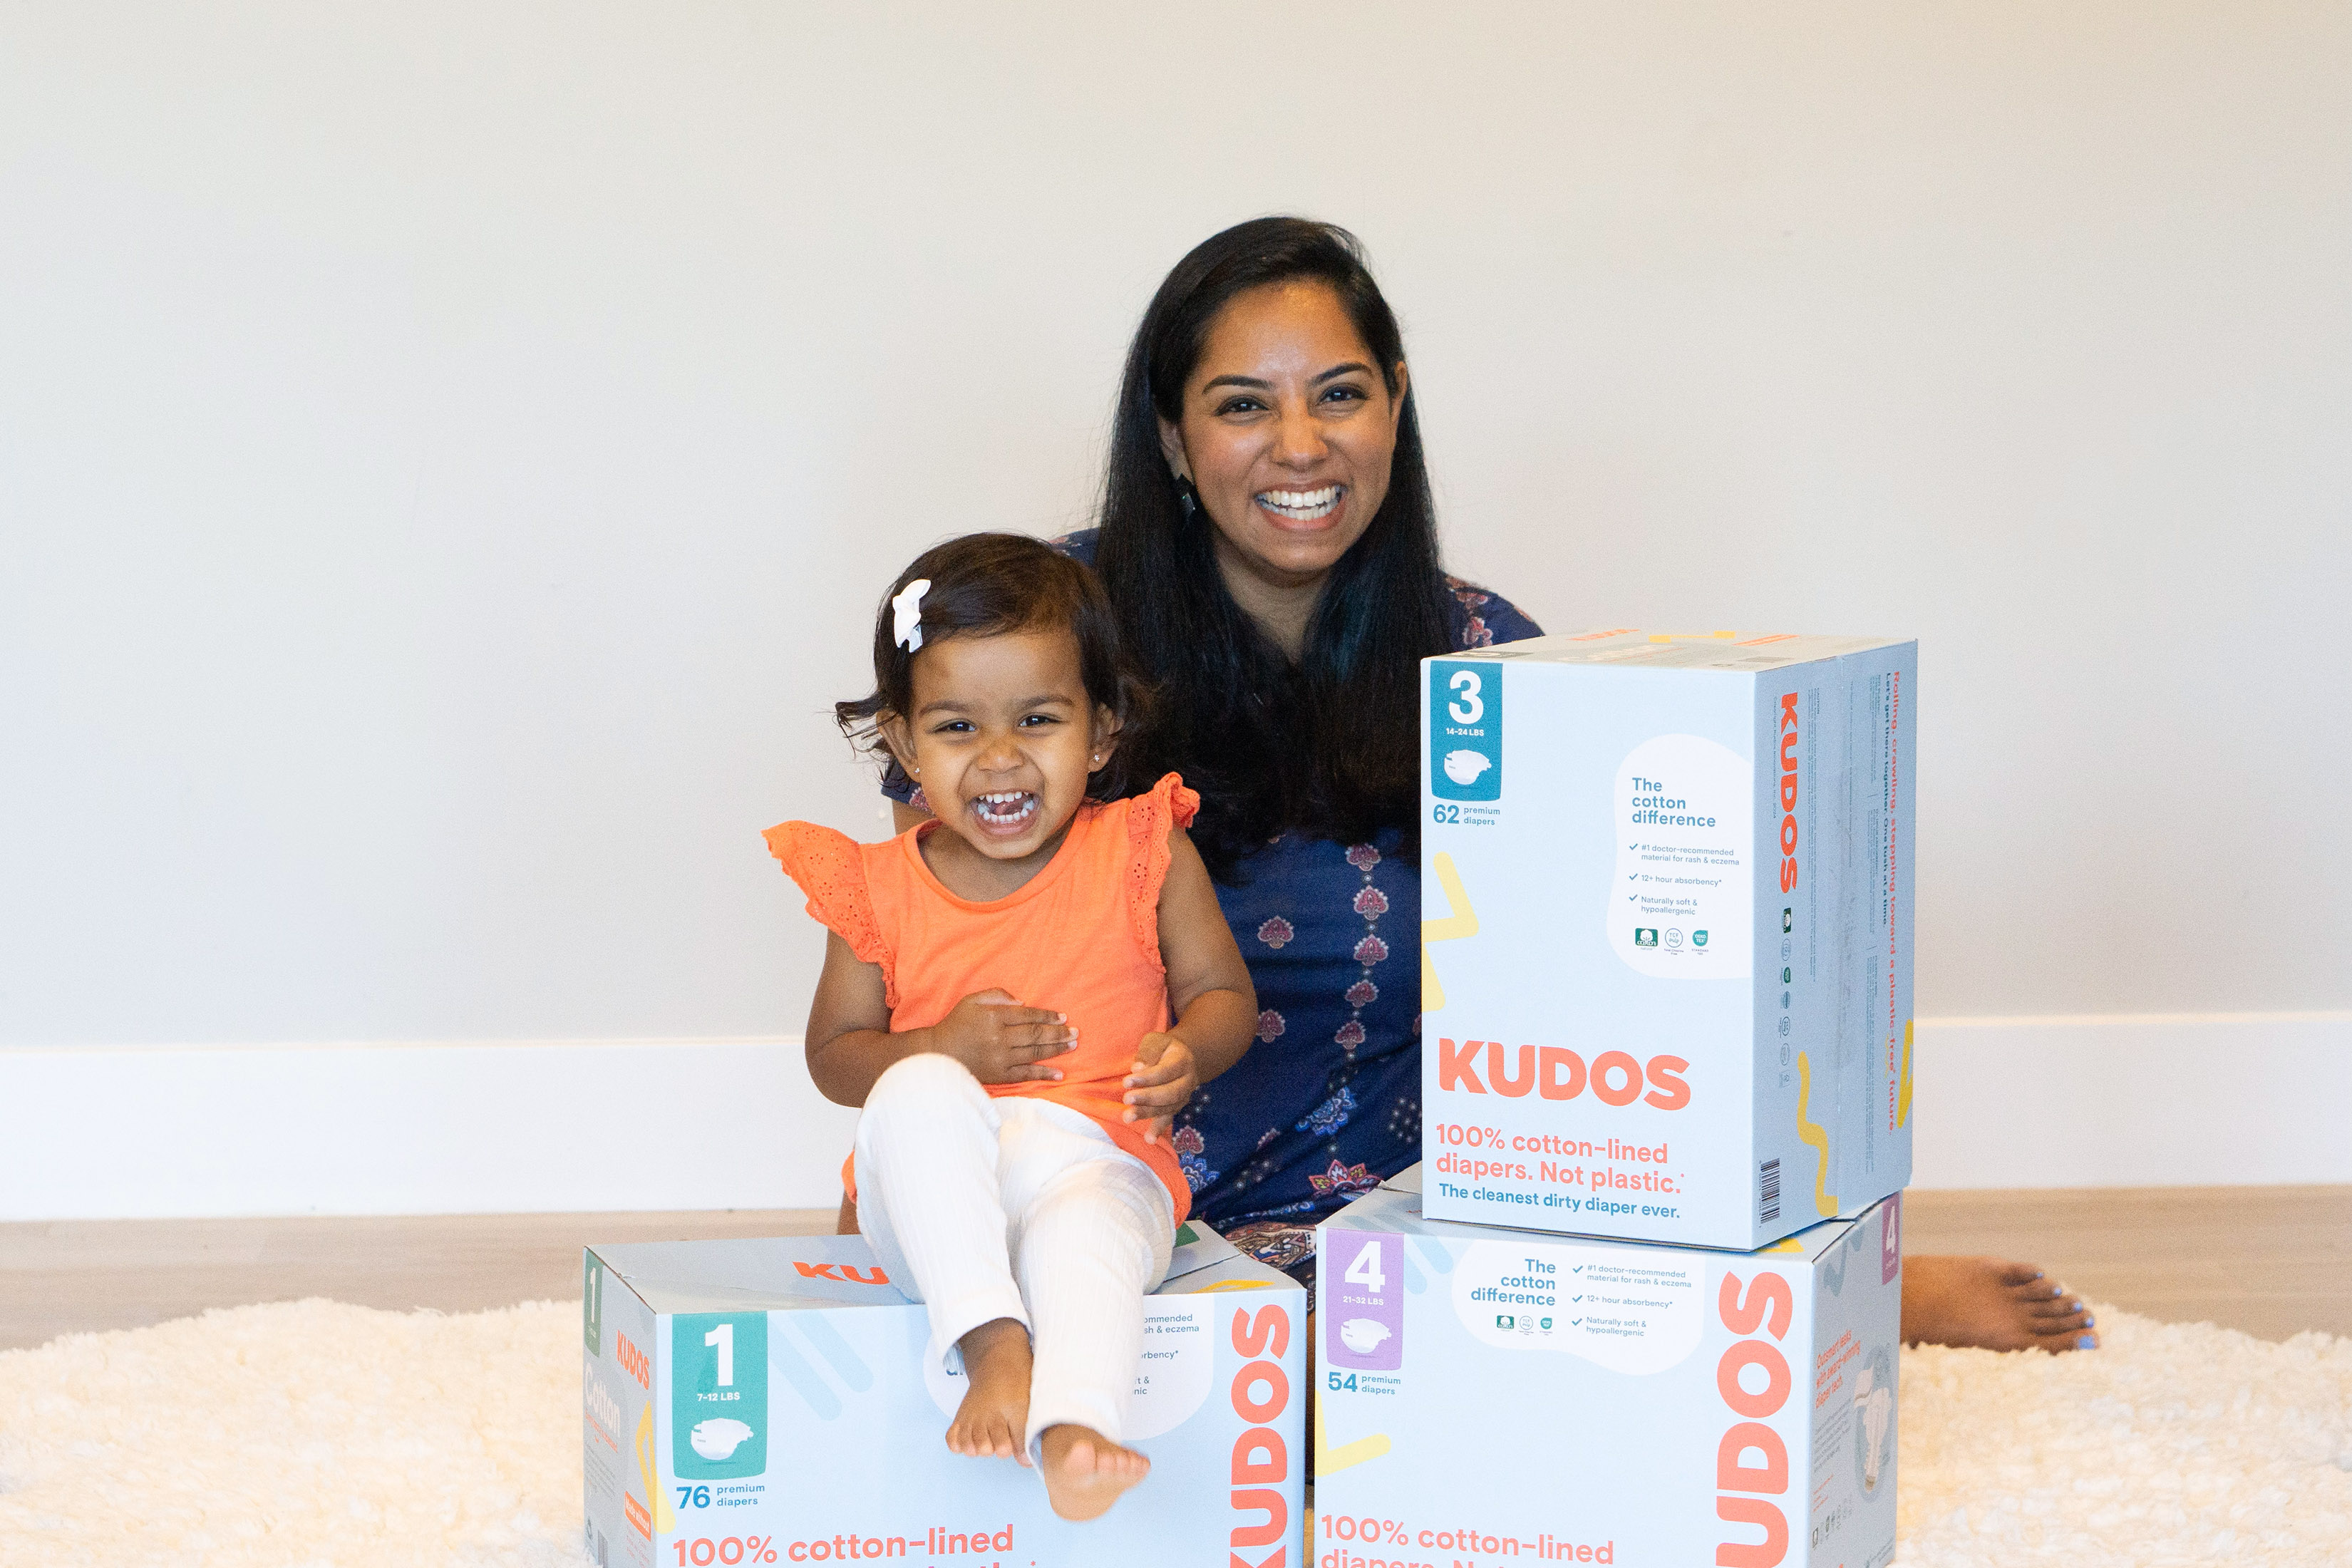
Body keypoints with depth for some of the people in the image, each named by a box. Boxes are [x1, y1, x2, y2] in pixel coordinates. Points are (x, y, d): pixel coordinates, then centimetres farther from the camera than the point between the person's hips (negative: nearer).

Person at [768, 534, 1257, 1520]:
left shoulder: (1144, 856, 6)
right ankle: (991, 1343, -42)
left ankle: (1072, 1432, -60)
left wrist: (1188, 1053, -15)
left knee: (1084, 1225, -39)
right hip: (936, 1204, 2)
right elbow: (834, 1055, 11)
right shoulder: (880, 889, 8)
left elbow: (1223, 992, 10)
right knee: (917, 1094, -33)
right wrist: (944, 1050, -10)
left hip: (1098, 1163, -2)